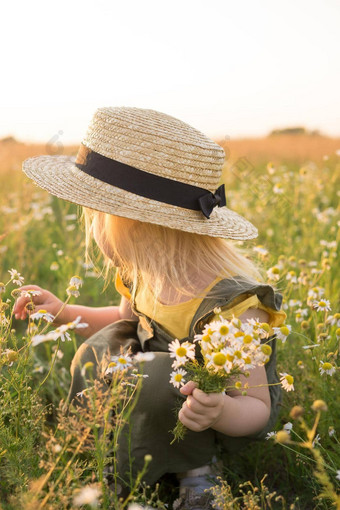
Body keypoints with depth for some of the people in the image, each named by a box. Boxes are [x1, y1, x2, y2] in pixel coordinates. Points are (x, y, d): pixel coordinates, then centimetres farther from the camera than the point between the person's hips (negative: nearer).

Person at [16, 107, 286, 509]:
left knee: (158, 376, -34)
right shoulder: (145, 271, -12)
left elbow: (258, 410, -23)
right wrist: (65, 313, -2)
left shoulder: (231, 306, -34)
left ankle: (196, 468, -7)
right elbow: (130, 318, 12)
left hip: (229, 419, -7)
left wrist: (220, 413, -47)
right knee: (99, 349, -17)